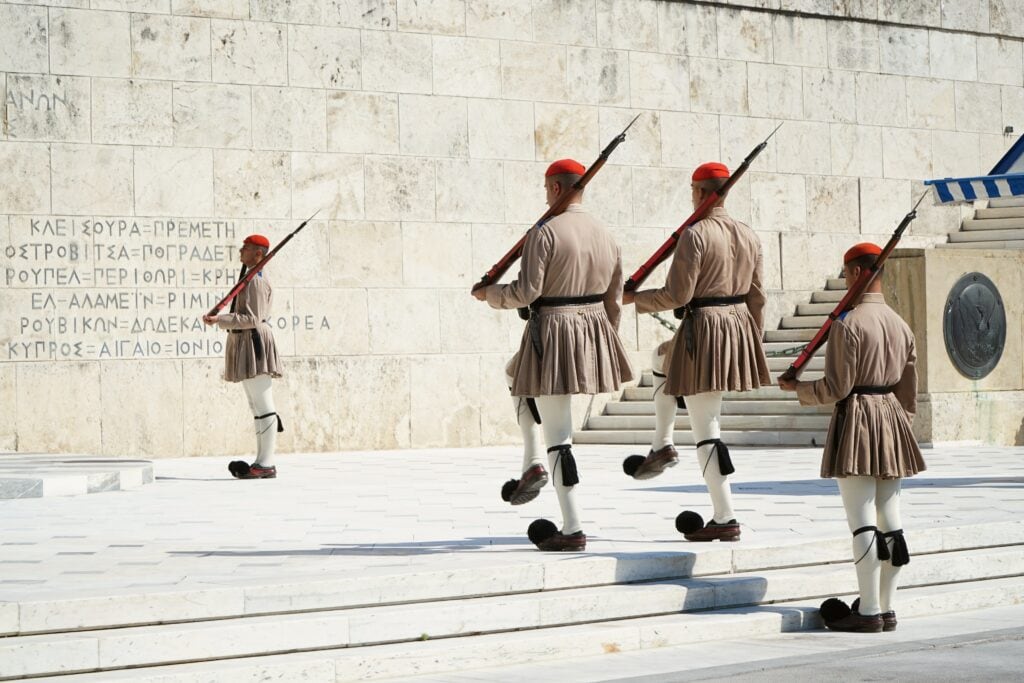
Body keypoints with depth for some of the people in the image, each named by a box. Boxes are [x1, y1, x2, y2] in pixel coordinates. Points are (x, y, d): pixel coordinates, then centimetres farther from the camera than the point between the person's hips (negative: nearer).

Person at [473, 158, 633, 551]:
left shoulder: (545, 232, -12)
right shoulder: (605, 235, 9)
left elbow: (526, 292, -16)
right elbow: (614, 299, 14)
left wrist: (488, 294, 3)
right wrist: (604, 342, 24)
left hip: (553, 334, -8)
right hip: (594, 332, 8)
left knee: (558, 437, -1)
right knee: (517, 374, 32)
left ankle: (573, 530, 0)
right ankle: (532, 464, 21)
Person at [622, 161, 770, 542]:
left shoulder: (695, 235, -13)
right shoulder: (748, 236, 9)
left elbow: (677, 295, -16)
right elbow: (756, 298, 13)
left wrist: (634, 298, 0)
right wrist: (751, 344, 22)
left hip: (704, 330, -8)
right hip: (739, 326, 8)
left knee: (706, 429, -2)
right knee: (662, 360, 33)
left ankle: (725, 519, -1)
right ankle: (662, 446, 28)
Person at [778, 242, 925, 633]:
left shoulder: (848, 324, -12)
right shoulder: (901, 326, 11)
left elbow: (837, 387, -13)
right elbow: (909, 391, 13)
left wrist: (797, 388, 3)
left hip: (856, 420, -7)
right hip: (892, 418, 7)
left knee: (862, 522, -6)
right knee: (890, 520, 8)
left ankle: (869, 611, -7)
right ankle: (887, 609, 13)